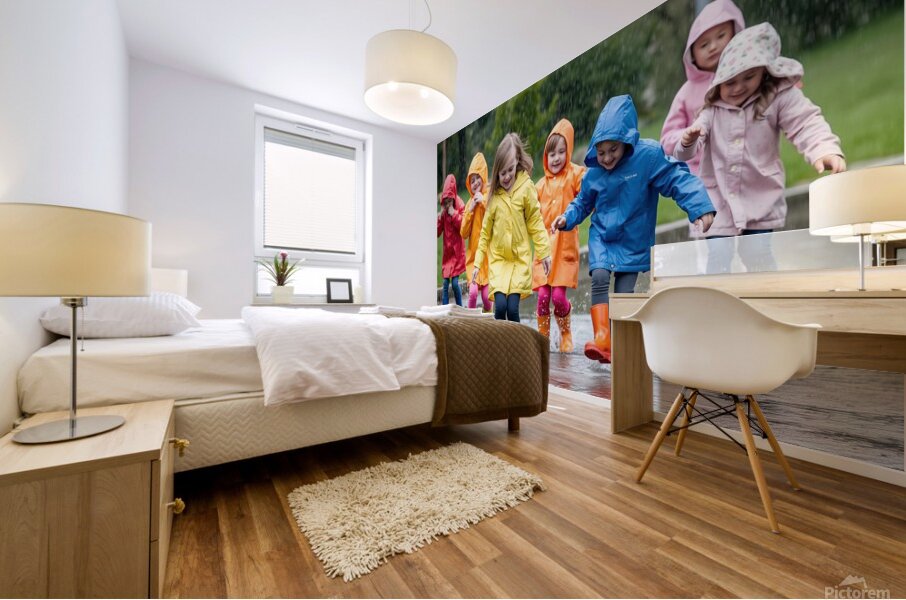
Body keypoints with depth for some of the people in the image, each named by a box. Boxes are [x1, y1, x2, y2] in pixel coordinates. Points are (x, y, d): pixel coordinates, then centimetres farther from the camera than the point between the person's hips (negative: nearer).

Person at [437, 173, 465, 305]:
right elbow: (437, 232, 2)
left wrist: (453, 213, -18)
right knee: (445, 283, 2)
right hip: (447, 251, 4)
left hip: (457, 251, -4)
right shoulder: (442, 211, 6)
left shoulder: (459, 208, -5)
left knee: (455, 282, -7)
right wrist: (440, 216, -9)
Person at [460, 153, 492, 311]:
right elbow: (463, 233, 5)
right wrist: (470, 210, -3)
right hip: (473, 255, 3)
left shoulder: (489, 197, -3)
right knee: (473, 291, -9)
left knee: (486, 295, -4)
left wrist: (483, 202, -17)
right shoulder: (469, 203, 10)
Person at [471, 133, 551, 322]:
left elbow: (535, 222, -1)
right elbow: (485, 231, 7)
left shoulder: (526, 187, -5)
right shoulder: (493, 192, 3)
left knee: (512, 308, -5)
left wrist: (544, 252, -7)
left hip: (520, 258, -2)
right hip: (498, 258, 2)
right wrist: (477, 262, 6)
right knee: (500, 305, -9)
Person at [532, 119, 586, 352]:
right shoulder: (541, 184, 12)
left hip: (565, 245, -3)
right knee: (543, 296, -2)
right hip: (544, 246, 3)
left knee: (558, 295, -6)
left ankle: (566, 335, 20)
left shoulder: (575, 174, 1)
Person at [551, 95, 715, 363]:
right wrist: (567, 218, -7)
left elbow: (679, 180, -17)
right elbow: (582, 202, 11)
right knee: (600, 277, -23)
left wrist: (701, 208, -30)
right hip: (601, 236, 2)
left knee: (623, 294, -1)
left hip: (633, 242, -2)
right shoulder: (593, 173, -3)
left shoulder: (648, 155, -16)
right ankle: (602, 339, -27)